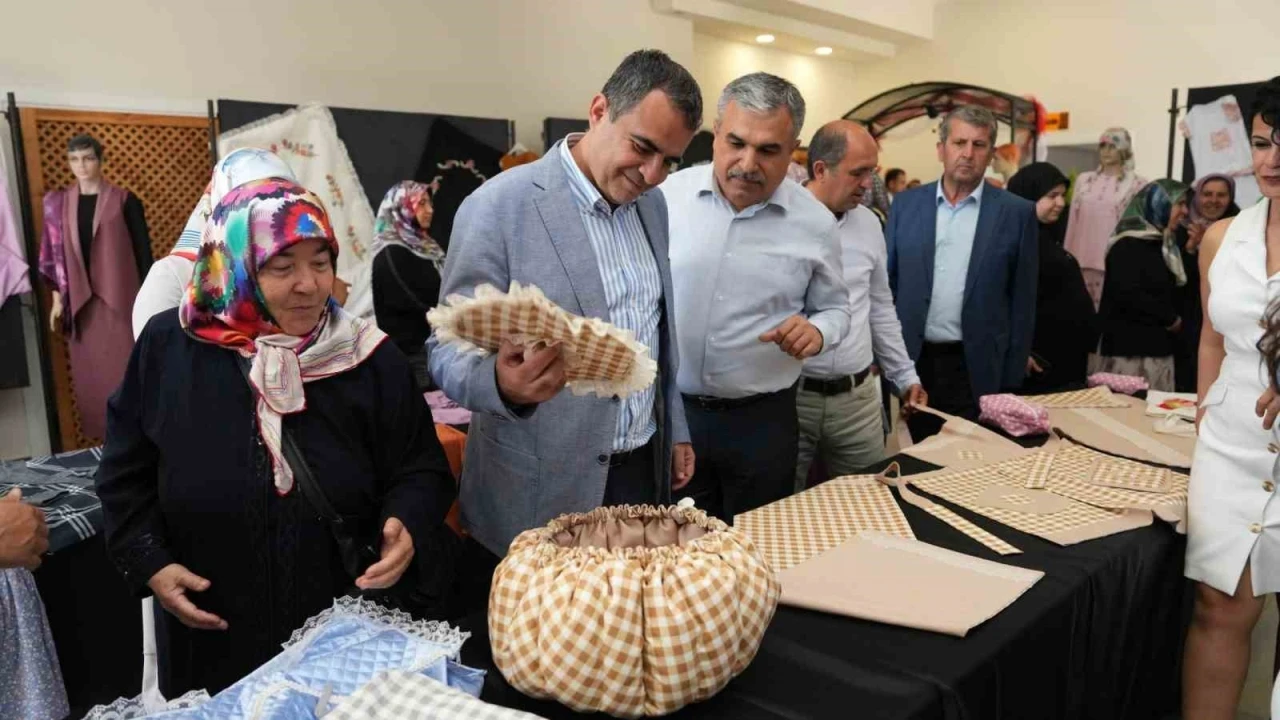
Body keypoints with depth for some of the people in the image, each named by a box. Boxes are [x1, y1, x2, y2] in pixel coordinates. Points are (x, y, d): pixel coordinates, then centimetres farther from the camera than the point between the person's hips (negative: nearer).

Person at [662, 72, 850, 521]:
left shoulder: (815, 223, -3)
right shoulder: (666, 196, -4)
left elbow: (835, 309, 9)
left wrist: (817, 330, -14)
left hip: (762, 419, 0)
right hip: (665, 410, 0)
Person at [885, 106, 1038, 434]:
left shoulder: (1017, 213, -1)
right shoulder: (906, 205, 4)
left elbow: (1023, 300, 0)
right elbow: (887, 283, 7)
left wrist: (1012, 379, -2)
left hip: (980, 369, -1)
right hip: (914, 362, 2)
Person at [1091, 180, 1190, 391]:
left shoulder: (1163, 246, 19)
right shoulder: (1127, 246, -8)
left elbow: (1173, 293, 20)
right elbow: (1128, 296, -18)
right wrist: (1170, 319, -6)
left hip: (1157, 350, 8)